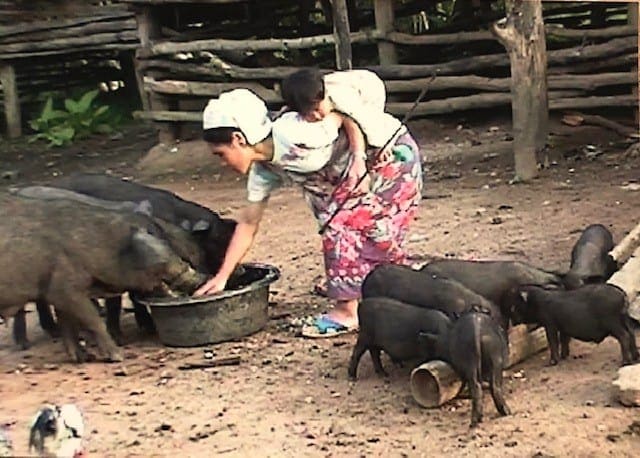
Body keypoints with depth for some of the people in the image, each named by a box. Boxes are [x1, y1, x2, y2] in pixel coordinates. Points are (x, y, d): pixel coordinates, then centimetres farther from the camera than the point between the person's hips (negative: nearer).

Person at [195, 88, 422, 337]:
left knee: (342, 225, -9)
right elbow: (248, 223, 5)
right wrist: (222, 277, 4)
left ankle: (347, 312, -1)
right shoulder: (263, 169, -1)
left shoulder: (292, 136, -29)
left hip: (394, 154, -8)